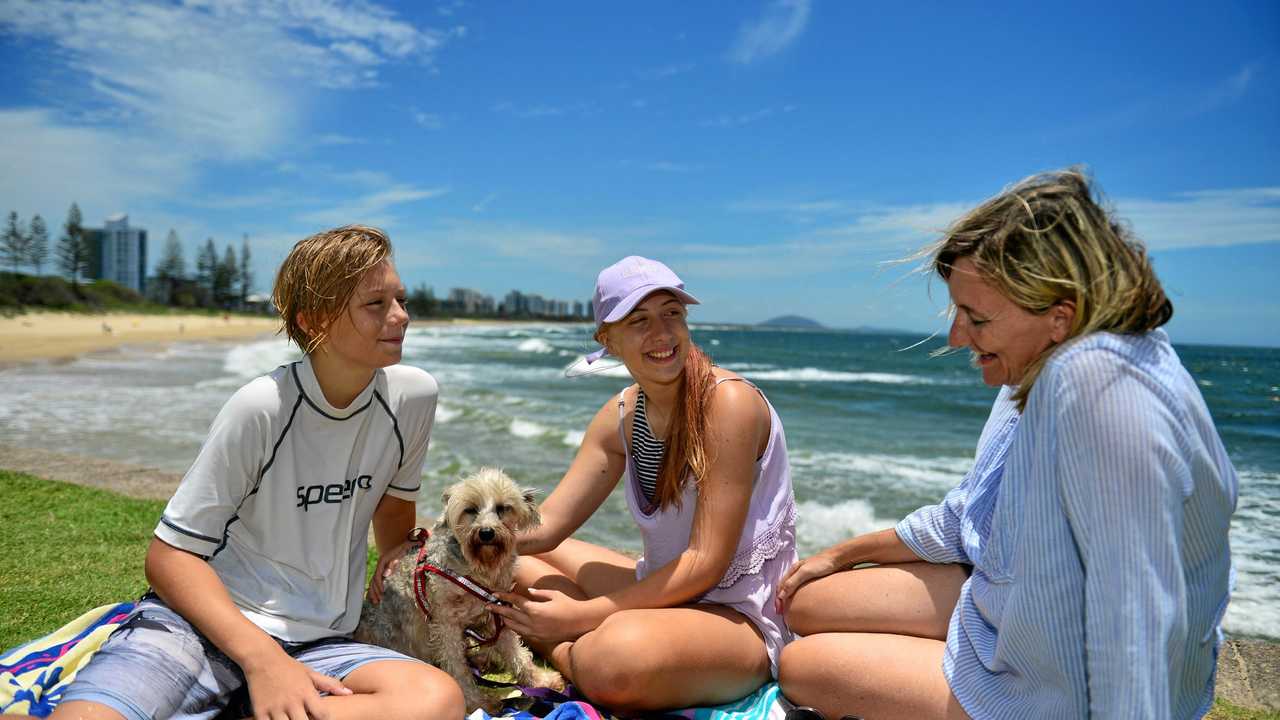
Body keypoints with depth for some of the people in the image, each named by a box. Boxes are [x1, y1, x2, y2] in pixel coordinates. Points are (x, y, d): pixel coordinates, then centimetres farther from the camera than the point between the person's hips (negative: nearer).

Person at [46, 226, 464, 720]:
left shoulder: (413, 395, -3)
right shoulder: (260, 408, -13)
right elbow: (169, 555, -10)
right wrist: (262, 657, -22)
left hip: (318, 643, 5)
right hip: (199, 614, -5)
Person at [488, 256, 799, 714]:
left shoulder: (728, 401, -20)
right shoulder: (622, 415, 1)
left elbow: (705, 564, -21)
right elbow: (545, 525, -1)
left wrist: (582, 616, -20)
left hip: (742, 619, -7)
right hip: (661, 592, 7)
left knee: (621, 654, -39)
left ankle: (569, 655, -7)